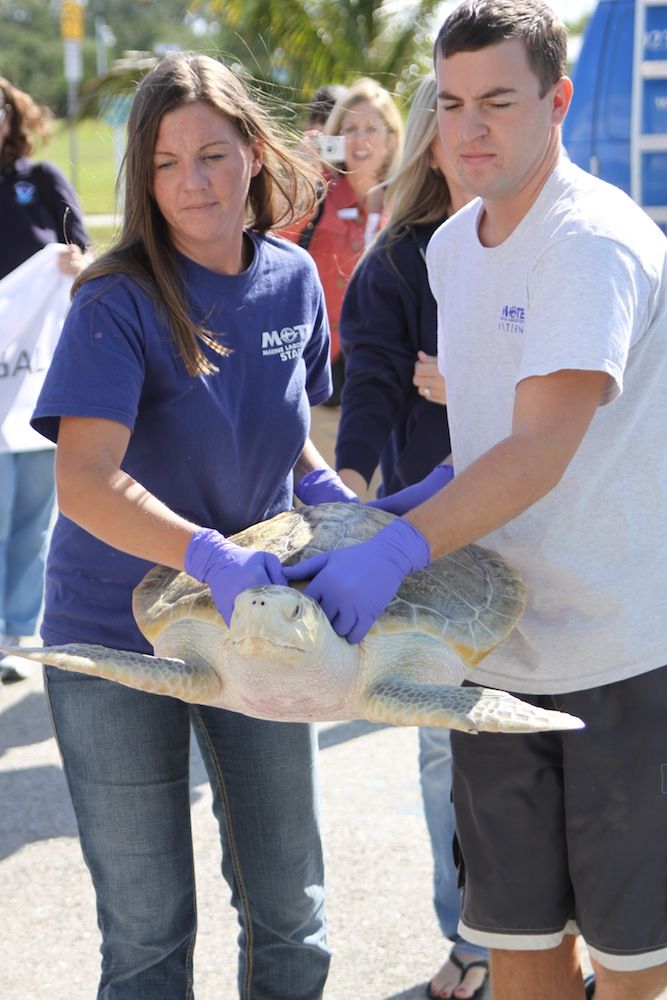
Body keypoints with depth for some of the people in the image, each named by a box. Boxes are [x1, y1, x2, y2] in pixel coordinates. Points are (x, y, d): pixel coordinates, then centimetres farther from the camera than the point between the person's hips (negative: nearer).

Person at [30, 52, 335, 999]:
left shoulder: (293, 279, -1)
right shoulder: (121, 300, -17)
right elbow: (85, 481, -30)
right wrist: (211, 556, -44)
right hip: (117, 634, -4)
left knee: (288, 909, 13)